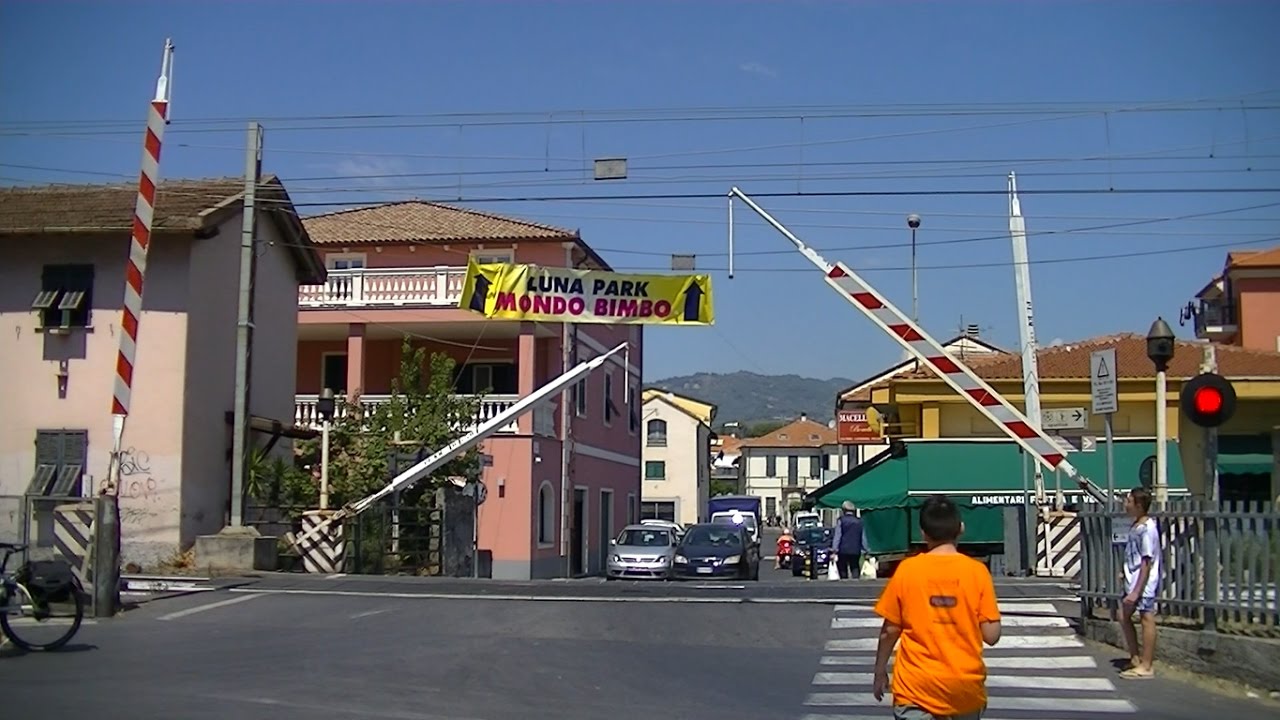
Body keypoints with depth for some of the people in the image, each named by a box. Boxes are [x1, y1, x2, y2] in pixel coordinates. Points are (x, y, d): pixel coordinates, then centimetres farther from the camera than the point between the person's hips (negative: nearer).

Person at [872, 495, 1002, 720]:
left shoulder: (907, 569, -6)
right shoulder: (977, 571, -6)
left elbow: (890, 630, 0)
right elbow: (991, 635, -5)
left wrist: (880, 672, 13)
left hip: (917, 685, -1)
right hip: (966, 682, 2)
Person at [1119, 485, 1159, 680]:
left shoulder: (1147, 529, -20)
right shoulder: (1136, 525, 9)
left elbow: (1147, 563, -21)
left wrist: (1137, 591, -22)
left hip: (1143, 583, -10)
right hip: (1132, 580, 10)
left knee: (1147, 618, -1)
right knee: (1124, 615, 14)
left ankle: (1146, 666, 7)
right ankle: (1135, 658, 25)